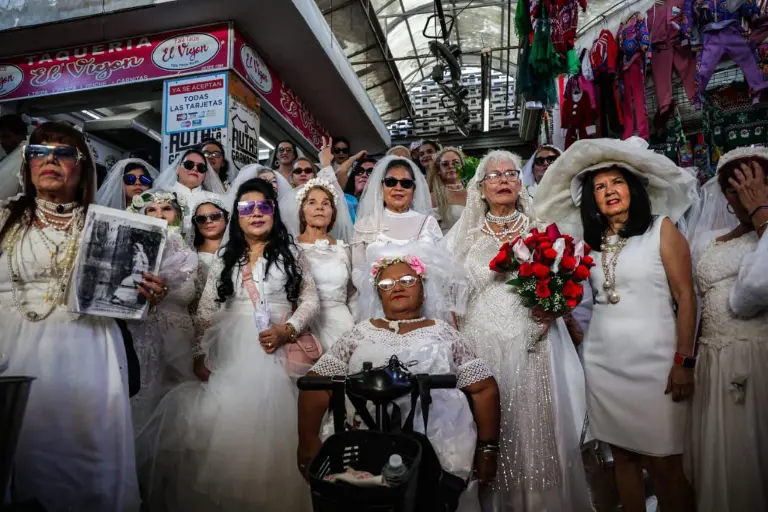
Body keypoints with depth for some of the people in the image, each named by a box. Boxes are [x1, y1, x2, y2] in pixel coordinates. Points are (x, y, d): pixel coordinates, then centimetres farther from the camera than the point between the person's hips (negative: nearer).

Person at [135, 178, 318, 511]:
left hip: (275, 349, -2)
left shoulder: (290, 253, 8)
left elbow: (310, 300, 3)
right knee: (221, 419, -6)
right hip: (230, 349, 2)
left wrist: (287, 330, -12)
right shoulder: (225, 257, 14)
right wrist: (200, 353, 1)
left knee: (267, 419, -8)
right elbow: (206, 310, 10)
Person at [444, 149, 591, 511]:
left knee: (535, 431, 2)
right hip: (480, 345, 0)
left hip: (532, 345, 0)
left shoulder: (542, 230, 8)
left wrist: (552, 308, -11)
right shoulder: (464, 234, 9)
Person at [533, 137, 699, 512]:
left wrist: (684, 361, -10)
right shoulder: (590, 242, 11)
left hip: (653, 360, -3)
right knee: (622, 456, 12)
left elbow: (685, 296, -4)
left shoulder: (662, 228, 1)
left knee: (663, 463, 1)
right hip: (602, 361, 4)